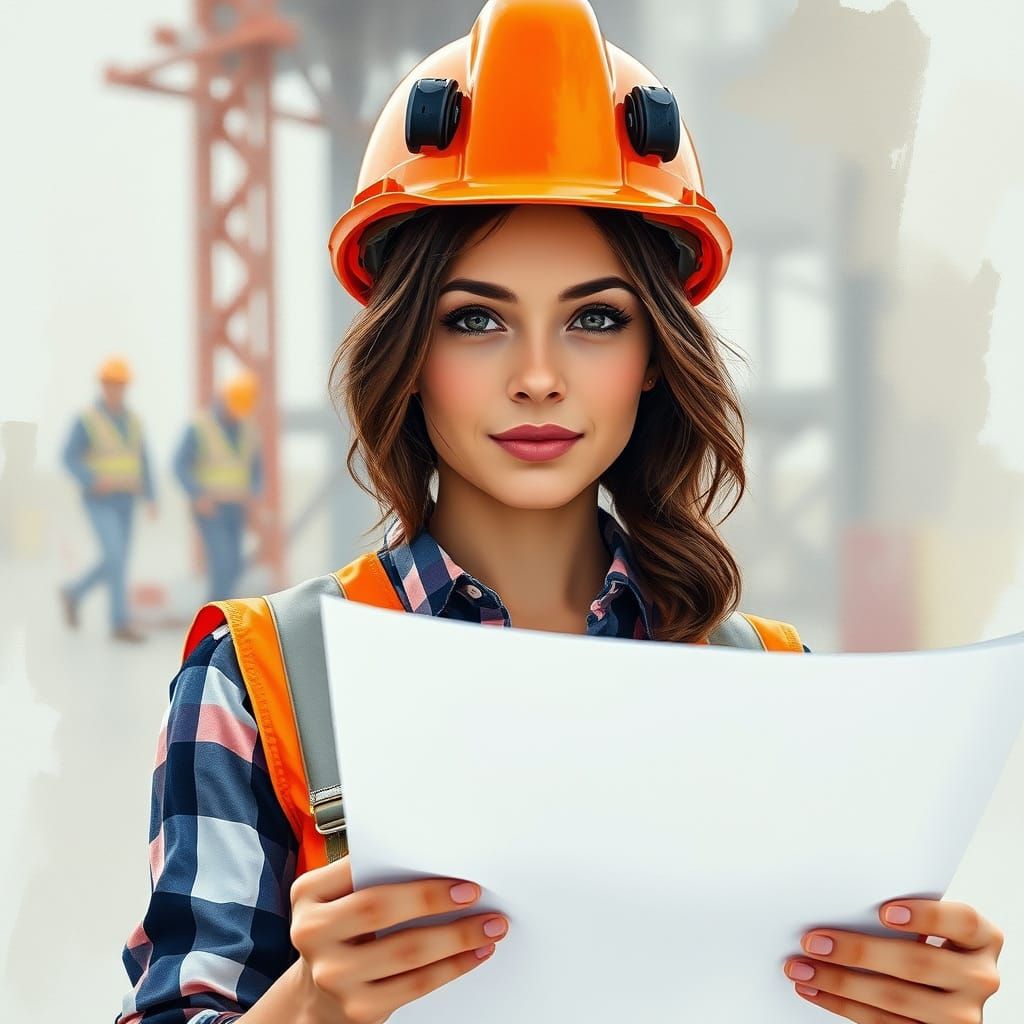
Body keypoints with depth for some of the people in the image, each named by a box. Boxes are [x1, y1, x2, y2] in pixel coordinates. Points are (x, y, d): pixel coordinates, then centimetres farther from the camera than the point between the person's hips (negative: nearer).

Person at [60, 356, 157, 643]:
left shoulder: (132, 420, 8)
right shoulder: (86, 420, -10)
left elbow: (142, 463, 11)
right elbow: (70, 458, -12)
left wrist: (151, 499, 3)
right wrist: (95, 481, -28)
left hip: (124, 502, 7)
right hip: (98, 502, -7)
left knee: (115, 562, 9)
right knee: (116, 558, -17)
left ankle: (74, 593, 33)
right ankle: (120, 624, -11)